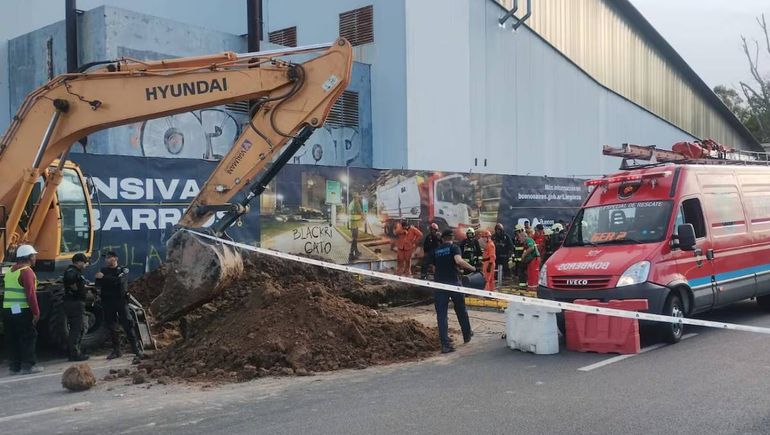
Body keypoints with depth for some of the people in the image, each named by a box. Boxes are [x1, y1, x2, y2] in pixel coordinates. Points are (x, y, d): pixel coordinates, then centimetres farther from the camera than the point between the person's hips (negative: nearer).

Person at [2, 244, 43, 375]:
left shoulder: (10, 270, 15)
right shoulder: (26, 271, -12)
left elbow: (9, 291, 18)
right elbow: (30, 294, -19)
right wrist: (36, 312, -16)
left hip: (7, 310, 8)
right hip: (22, 311, -8)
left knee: (12, 339, 11)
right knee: (28, 338, 0)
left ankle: (14, 366, 15)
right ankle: (28, 365, 2)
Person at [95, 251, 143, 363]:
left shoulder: (123, 270, 2)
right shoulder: (103, 270, 13)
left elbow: (118, 280, -17)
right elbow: (98, 284, 3)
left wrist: (104, 278, -17)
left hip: (121, 301, -4)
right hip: (108, 302, 4)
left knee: (128, 325, -11)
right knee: (111, 327, 8)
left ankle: (137, 351, -15)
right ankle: (116, 350, 19)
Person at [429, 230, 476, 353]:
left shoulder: (435, 251, 11)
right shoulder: (454, 248, -1)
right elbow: (459, 261, -20)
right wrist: (472, 268, -9)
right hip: (453, 283, -2)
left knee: (441, 315, 1)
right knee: (461, 311, 19)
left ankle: (445, 344, -7)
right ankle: (467, 335, 36)